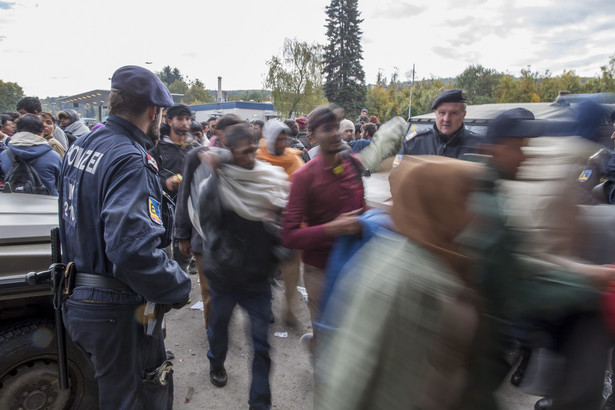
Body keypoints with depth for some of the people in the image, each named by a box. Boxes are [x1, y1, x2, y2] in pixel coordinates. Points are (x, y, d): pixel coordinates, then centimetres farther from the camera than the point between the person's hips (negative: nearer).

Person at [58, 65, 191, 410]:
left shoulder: (80, 146, 6)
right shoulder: (130, 161, -24)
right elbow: (133, 248, -36)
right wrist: (179, 287, -23)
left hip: (78, 302, 9)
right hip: (118, 313, -9)